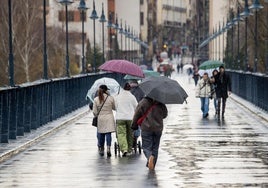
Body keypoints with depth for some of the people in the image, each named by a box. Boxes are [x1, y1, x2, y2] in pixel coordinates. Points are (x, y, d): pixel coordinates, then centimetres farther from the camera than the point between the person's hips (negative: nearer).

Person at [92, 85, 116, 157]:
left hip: (100, 119, 1)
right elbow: (114, 108, 8)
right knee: (108, 134, -1)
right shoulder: (111, 98, -5)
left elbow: (94, 112, -3)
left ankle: (101, 150, 21)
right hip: (109, 119, -1)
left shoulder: (96, 99, -4)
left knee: (101, 134, 13)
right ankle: (108, 148, -18)